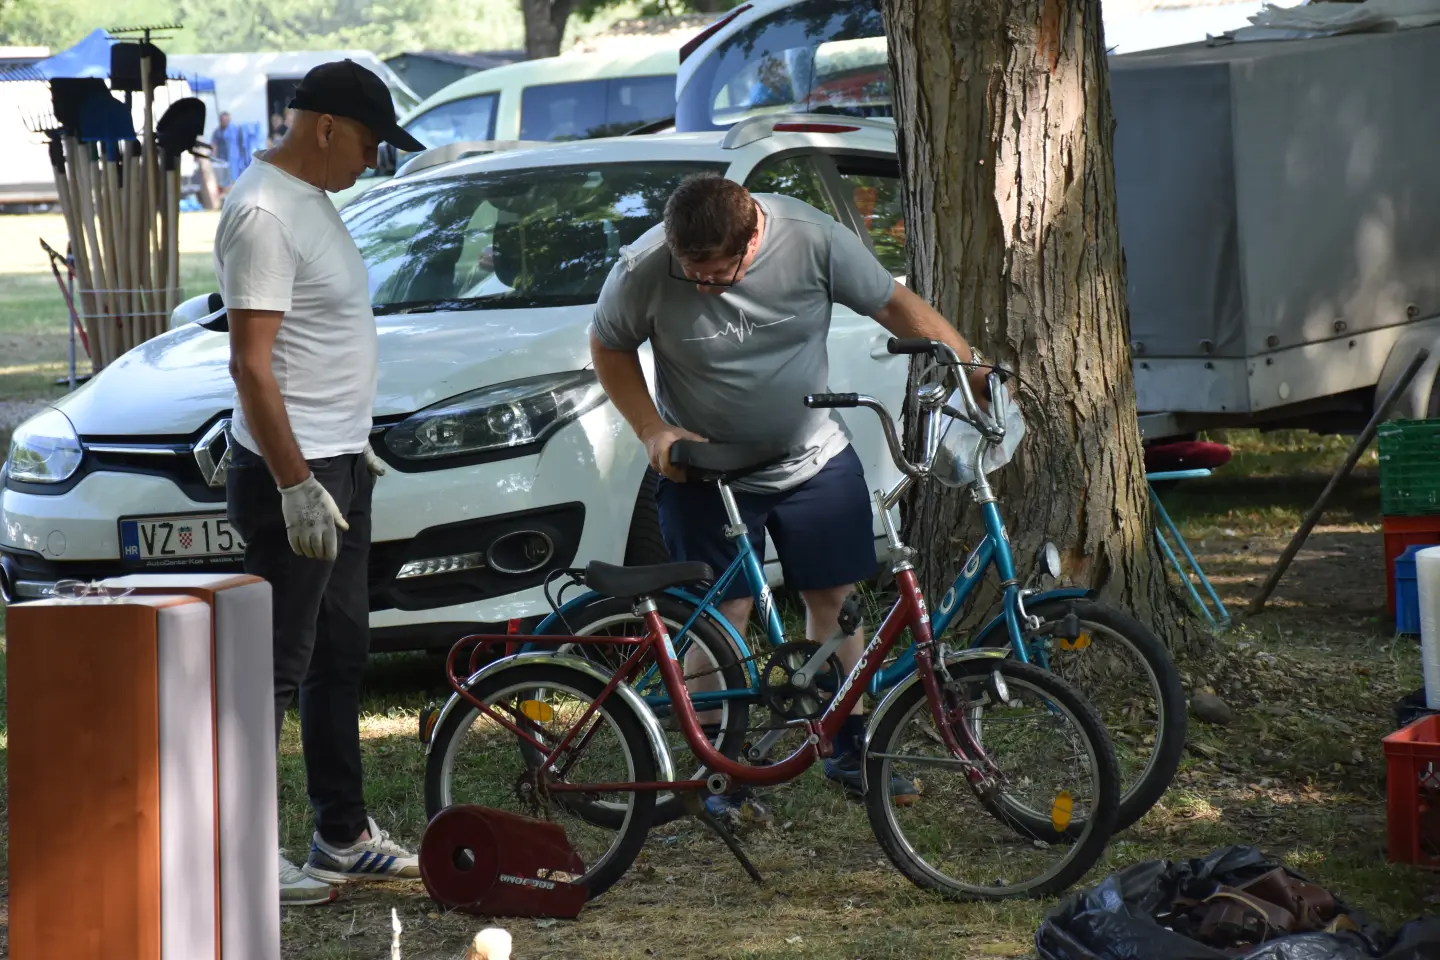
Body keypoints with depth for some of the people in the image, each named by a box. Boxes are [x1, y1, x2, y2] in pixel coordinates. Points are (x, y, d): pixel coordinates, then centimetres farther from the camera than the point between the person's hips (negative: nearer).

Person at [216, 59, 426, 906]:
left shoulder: (312, 200, 13)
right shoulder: (264, 214, -19)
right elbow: (252, 363, -24)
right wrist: (296, 485, -26)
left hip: (337, 466, 11)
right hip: (292, 472, -11)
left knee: (341, 655, 16)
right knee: (277, 667, -7)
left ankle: (345, 839, 25)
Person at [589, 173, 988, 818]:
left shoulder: (813, 239, -21)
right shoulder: (642, 272, -23)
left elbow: (893, 305, -7)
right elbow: (608, 349, -4)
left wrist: (972, 366, -10)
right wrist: (652, 431, -13)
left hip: (816, 460, 2)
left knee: (837, 599, 7)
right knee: (721, 618, -6)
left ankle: (850, 751, 22)